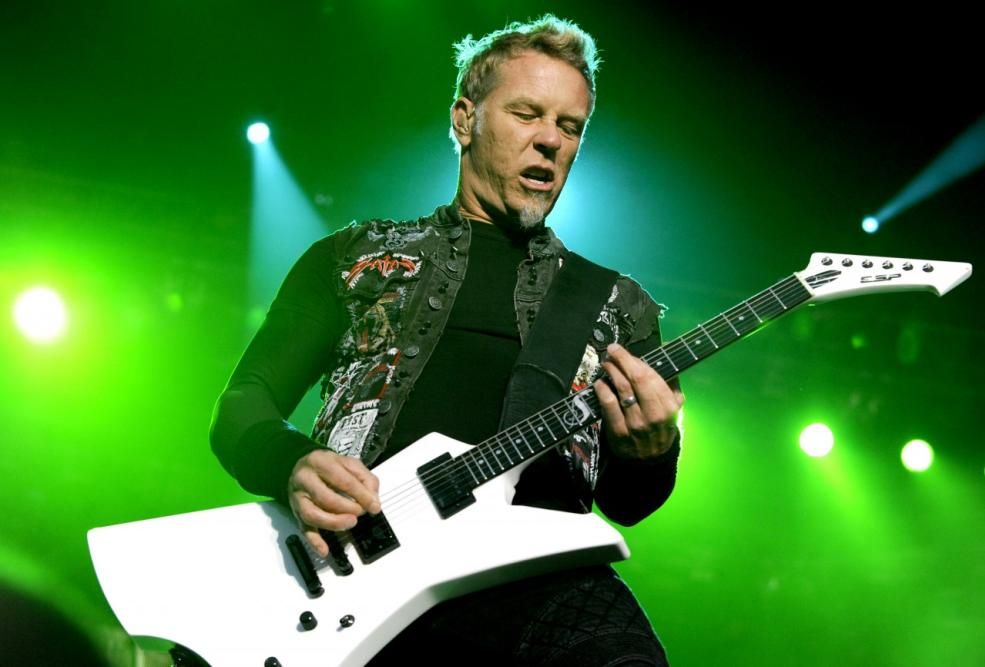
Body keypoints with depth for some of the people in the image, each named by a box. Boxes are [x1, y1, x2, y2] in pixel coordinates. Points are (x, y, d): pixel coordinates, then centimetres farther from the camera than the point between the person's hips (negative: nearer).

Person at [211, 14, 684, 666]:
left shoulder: (619, 308, 23)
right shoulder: (358, 259, 20)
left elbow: (625, 503, 21)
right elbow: (244, 401, 15)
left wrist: (652, 455, -5)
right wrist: (293, 463, -10)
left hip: (519, 568, 2)